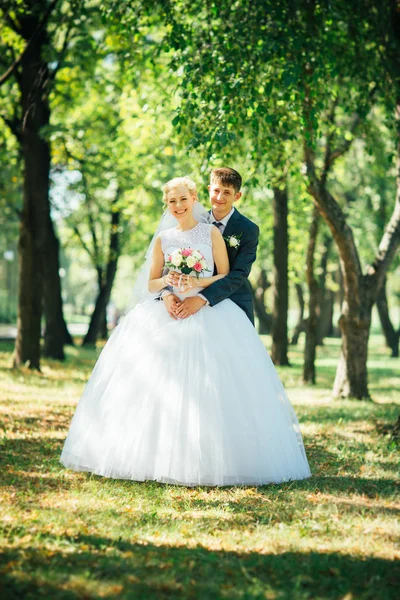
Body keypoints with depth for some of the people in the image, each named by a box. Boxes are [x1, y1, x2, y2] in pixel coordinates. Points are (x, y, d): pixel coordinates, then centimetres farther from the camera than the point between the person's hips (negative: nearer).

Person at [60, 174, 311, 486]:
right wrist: (167, 280, -7)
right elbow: (152, 285, 14)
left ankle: (205, 458, -10)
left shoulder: (212, 233, 7)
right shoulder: (163, 240, 14)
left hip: (208, 315, -3)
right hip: (168, 316, 3)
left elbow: (226, 276, 4)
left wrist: (198, 283, -13)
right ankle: (160, 454, -5)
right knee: (161, 386, -9)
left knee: (208, 386, -13)